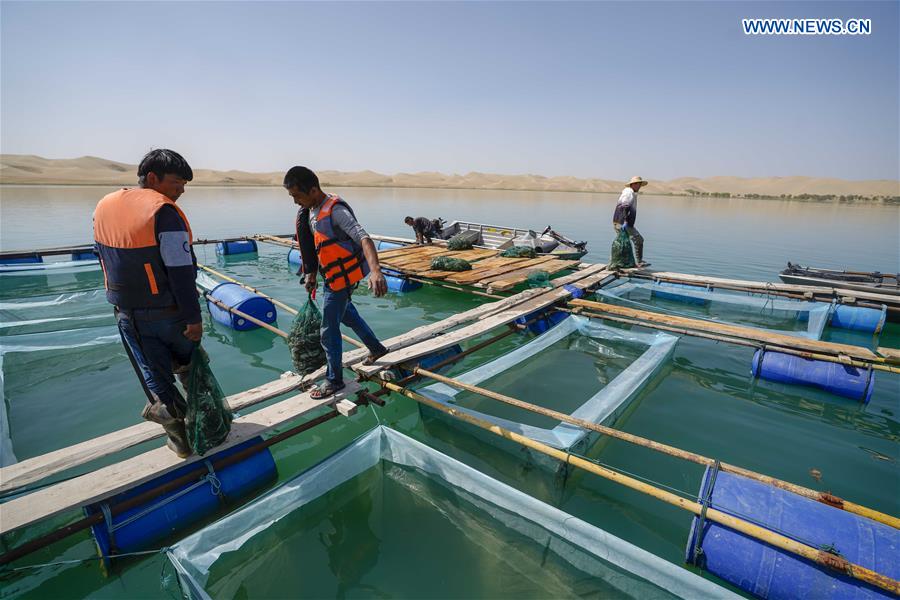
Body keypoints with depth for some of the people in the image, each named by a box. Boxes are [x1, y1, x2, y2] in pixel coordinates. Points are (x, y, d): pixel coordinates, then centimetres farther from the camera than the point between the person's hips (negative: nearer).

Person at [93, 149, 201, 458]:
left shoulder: (104, 206, 7)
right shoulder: (163, 211, -18)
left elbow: (103, 255, 17)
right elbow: (181, 272, -23)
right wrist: (194, 318, -19)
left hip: (128, 314, 6)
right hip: (169, 313, -6)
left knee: (153, 373, 14)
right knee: (188, 356, 23)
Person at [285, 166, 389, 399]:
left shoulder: (335, 210, -25)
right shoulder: (309, 211, 4)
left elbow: (363, 238, -38)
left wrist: (375, 271, -53)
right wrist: (311, 275, 18)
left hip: (342, 278, -10)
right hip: (332, 276, 10)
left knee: (329, 330, 0)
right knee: (346, 313, 27)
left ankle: (334, 381, 20)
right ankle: (376, 348, 47)